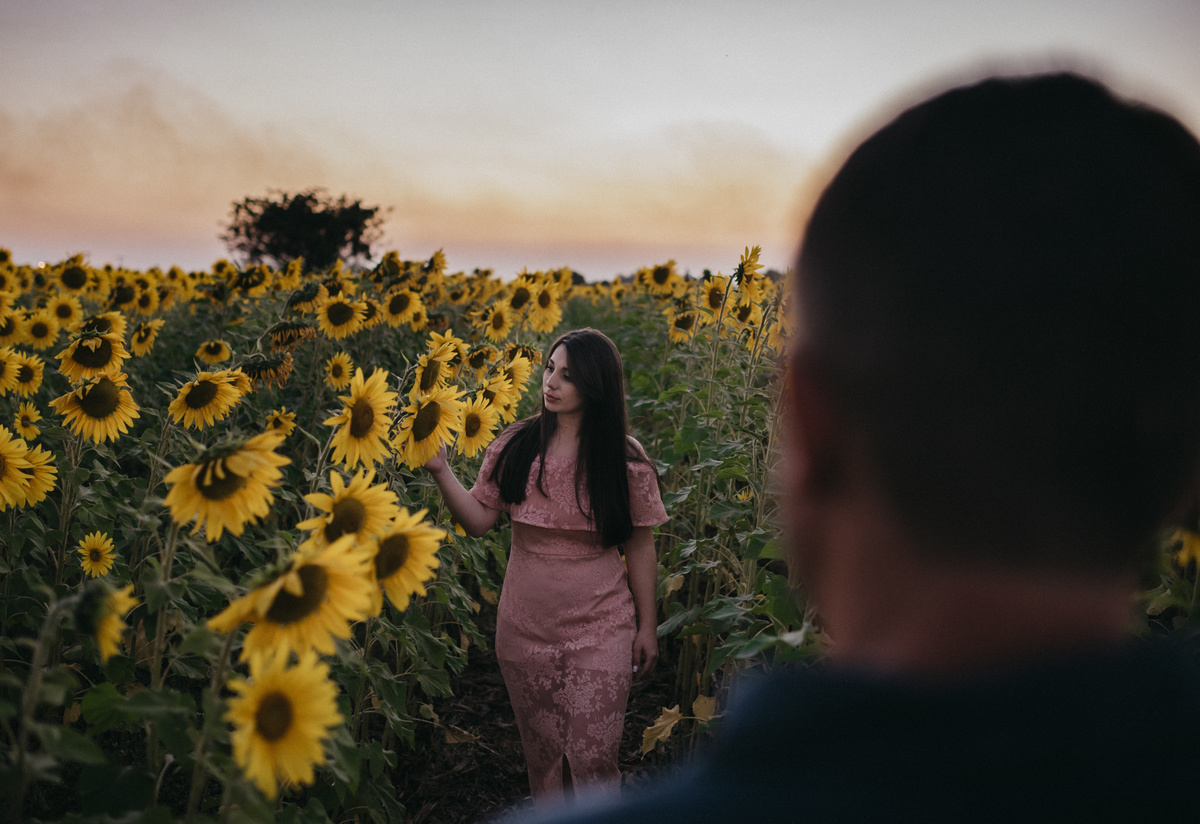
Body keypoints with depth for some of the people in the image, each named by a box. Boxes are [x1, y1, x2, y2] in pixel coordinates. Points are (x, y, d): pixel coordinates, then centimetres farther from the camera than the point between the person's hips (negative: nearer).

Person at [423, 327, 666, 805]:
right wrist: (440, 469, -14)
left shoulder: (626, 461, -8)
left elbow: (640, 548, -1)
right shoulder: (513, 447, -2)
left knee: (592, 757, -2)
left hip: (600, 632, -3)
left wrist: (648, 626, 2)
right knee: (542, 754, 15)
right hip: (525, 629, 3)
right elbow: (479, 521, -1)